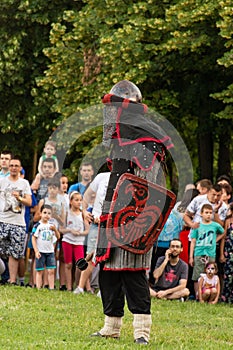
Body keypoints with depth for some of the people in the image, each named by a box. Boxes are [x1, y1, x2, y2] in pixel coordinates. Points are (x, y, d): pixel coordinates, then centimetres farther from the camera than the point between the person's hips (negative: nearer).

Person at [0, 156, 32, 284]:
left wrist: (19, 198, -11)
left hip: (18, 223, 1)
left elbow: (29, 202, 6)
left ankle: (13, 281, 2)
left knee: (14, 254, 0)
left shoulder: (24, 183, 13)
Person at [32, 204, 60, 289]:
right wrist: (36, 251, -12)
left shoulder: (51, 225, 7)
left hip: (50, 251, 4)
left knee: (51, 271, 0)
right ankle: (38, 289, 1)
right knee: (39, 271, -1)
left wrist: (55, 230, -13)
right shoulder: (38, 226, -6)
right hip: (41, 252, -4)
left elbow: (58, 237, 7)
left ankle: (51, 288, 3)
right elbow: (34, 238, -6)